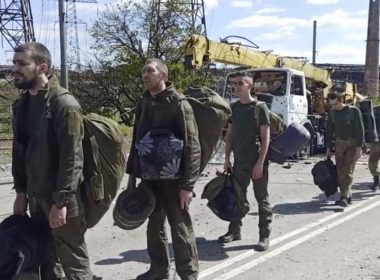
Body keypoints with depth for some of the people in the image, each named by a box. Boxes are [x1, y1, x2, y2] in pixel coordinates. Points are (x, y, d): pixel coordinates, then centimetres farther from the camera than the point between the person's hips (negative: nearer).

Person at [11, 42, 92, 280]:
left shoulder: (64, 103, -15)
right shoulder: (22, 104, 9)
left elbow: (72, 157, -18)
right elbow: (20, 150, 14)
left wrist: (61, 201, -19)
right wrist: (21, 191, 11)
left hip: (60, 197, -7)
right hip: (35, 196, 7)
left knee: (73, 260, 4)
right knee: (45, 257, 16)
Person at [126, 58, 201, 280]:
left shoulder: (179, 104, -12)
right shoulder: (143, 104, 8)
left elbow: (192, 146, -15)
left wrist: (187, 184, -19)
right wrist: (132, 173, 13)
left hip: (173, 178, -6)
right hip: (149, 177, 7)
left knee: (181, 229, 3)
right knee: (154, 226, 17)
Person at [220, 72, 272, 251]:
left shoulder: (259, 107, -7)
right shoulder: (234, 108, 9)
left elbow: (266, 137, -10)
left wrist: (260, 162, -16)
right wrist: (227, 158, 7)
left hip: (257, 162, -5)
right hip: (239, 162, 5)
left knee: (262, 199, 3)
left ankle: (264, 236, 10)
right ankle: (235, 230, 25)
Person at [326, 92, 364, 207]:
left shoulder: (354, 110, -7)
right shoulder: (332, 113, 5)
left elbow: (360, 129, -8)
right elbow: (329, 131, 11)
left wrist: (359, 147, -14)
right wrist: (328, 148, 8)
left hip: (353, 143, -4)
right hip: (340, 143, 4)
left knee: (347, 170, -14)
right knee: (340, 171, -2)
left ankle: (344, 197, -17)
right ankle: (347, 195, 8)